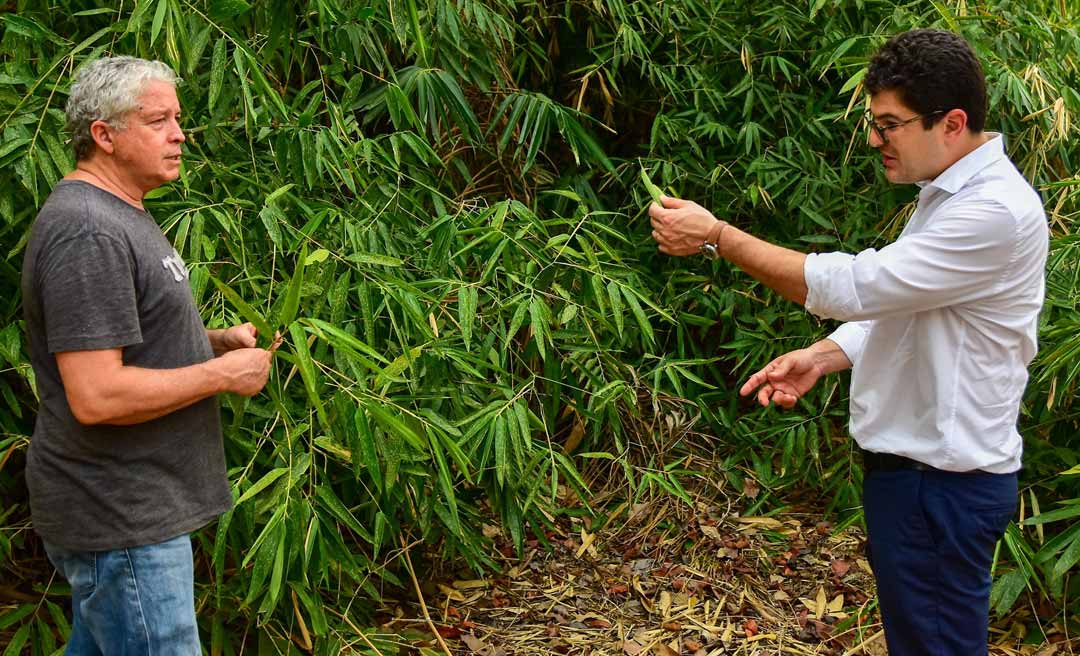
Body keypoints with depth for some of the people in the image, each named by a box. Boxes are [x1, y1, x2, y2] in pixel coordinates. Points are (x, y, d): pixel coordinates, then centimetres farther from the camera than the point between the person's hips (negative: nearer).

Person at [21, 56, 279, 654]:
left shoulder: (119, 216, 14)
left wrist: (213, 339, 8)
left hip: (120, 508, 10)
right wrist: (222, 373, -17)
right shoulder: (88, 234, -21)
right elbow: (96, 397, -27)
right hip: (121, 523, -10)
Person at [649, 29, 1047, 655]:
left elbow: (853, 286, -25)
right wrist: (820, 357, 2)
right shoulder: (950, 194, 11)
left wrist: (717, 236, -21)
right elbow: (891, 304, 18)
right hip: (912, 463, 10)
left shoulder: (996, 213, -23)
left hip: (945, 483, -10)